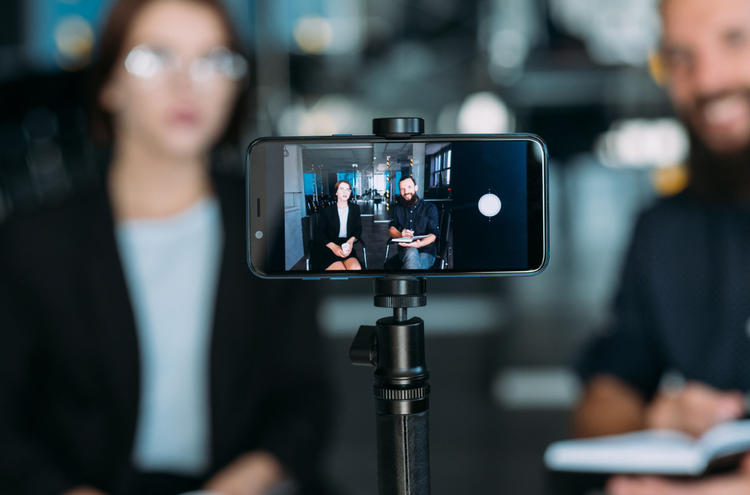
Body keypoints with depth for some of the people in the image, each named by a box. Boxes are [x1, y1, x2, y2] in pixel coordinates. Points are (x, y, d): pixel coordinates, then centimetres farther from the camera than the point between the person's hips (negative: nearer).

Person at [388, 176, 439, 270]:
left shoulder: (430, 208, 6)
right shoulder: (398, 209, 17)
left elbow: (433, 234, -5)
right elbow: (391, 230, 5)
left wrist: (420, 244, -29)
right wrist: (401, 234, -22)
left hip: (426, 250, -2)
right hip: (405, 250, 2)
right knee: (412, 253, -38)